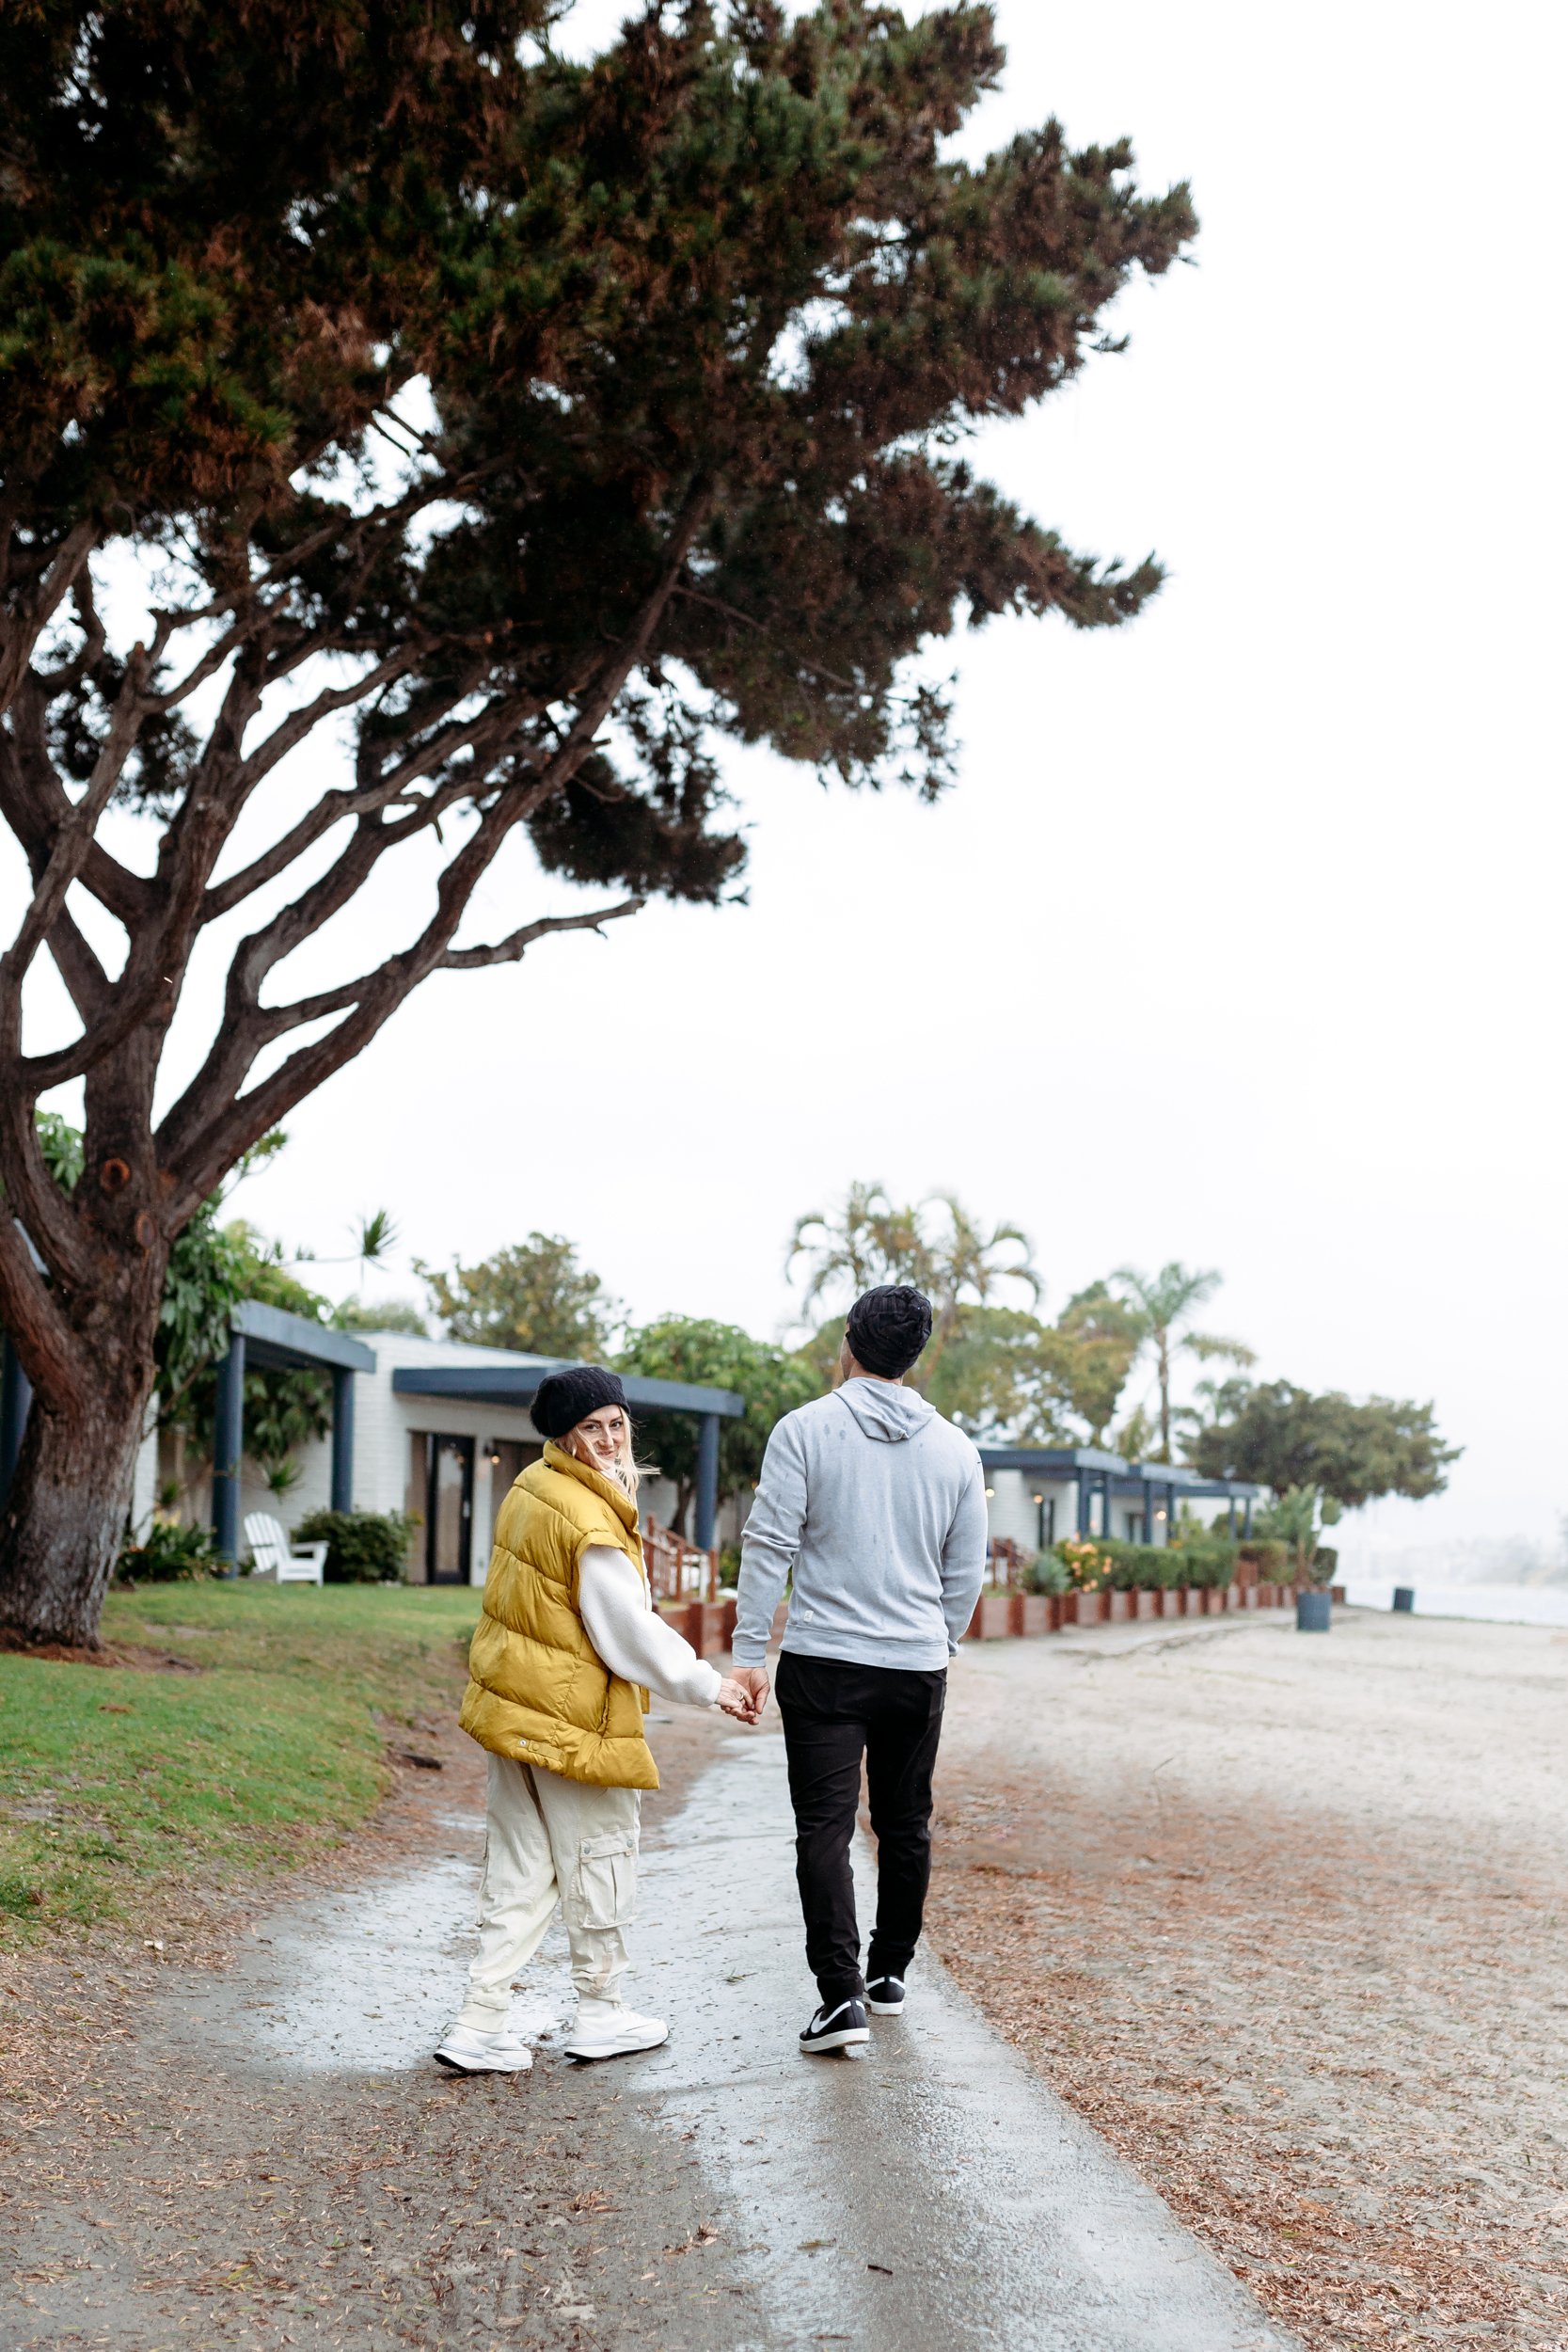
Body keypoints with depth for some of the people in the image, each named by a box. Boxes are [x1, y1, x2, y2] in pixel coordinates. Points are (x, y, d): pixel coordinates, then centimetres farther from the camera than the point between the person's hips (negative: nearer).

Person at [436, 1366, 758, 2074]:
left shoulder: (531, 1486, 6)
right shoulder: (590, 1522, -23)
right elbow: (630, 1634, -19)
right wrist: (711, 1686, -9)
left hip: (514, 1707, 9)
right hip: (573, 1720, -9)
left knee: (519, 1869, 13)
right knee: (600, 1856, 10)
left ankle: (479, 2026, 13)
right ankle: (600, 2014, 25)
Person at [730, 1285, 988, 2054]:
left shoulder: (806, 1429, -6)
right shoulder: (956, 1449, 5)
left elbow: (768, 1548, -9)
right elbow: (966, 1575, 11)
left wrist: (747, 1656, -6)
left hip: (824, 1665, -3)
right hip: (918, 1669, 3)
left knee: (825, 1828, -2)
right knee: (905, 1825, 17)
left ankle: (842, 1997, -10)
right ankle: (889, 1975, 29)